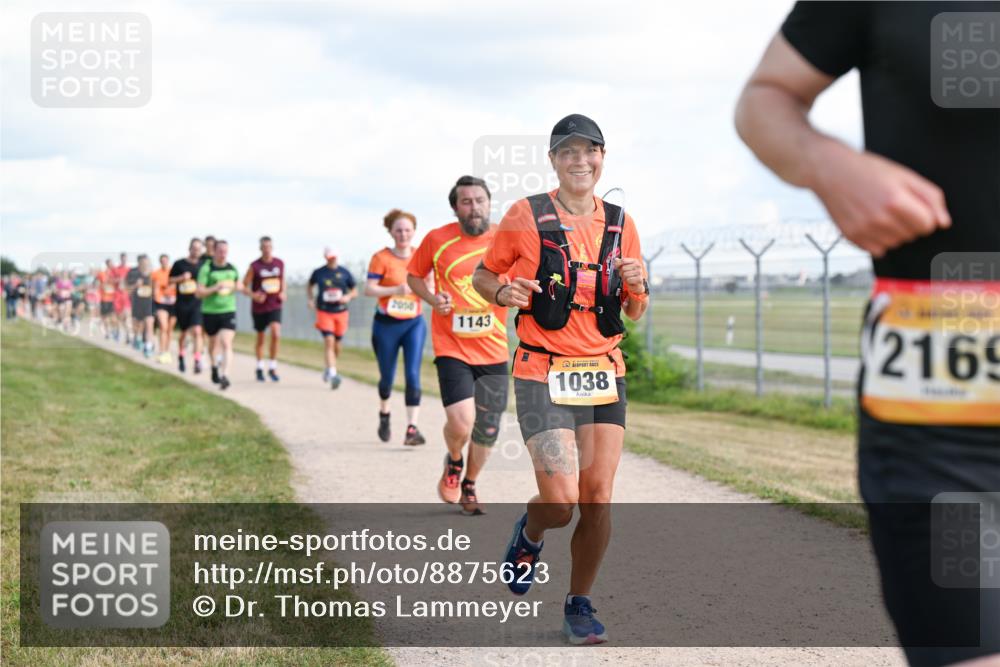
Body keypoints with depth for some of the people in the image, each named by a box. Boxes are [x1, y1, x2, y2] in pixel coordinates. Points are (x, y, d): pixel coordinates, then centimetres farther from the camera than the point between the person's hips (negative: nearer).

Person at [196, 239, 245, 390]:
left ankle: (225, 376, -23)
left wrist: (240, 288, 1)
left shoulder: (232, 268, 5)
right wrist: (215, 288, -25)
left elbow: (238, 284, 24)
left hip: (228, 311, 1)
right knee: (213, 343, 17)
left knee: (226, 343, -16)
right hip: (210, 311, -1)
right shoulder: (206, 269, -7)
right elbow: (199, 293, -11)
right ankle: (214, 368, 43)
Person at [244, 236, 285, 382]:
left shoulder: (280, 264, 2)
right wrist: (253, 295, -22)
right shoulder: (255, 266, -9)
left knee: (276, 334, -17)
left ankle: (273, 367, -5)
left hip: (275, 306, 1)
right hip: (259, 307, -1)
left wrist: (283, 292, 2)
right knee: (260, 338, 10)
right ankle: (260, 368, 27)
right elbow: (244, 286, -6)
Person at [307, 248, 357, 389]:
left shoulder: (344, 273, 3)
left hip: (341, 312, 2)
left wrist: (348, 296, -11)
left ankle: (329, 370, 34)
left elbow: (355, 290, 9)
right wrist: (310, 299, 5)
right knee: (329, 341, -18)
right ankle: (332, 374, -24)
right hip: (324, 312, -2)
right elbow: (309, 285, 21)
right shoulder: (318, 273, 2)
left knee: (337, 345, 9)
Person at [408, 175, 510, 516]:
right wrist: (432, 298, -7)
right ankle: (453, 463, 16)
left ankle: (469, 486, 35)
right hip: (452, 348, -2)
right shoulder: (437, 239, -3)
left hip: (493, 351, 2)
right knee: (461, 424, -18)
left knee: (487, 432, 8)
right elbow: (414, 275, 12)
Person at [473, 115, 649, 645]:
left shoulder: (620, 224, 9)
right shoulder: (525, 216, -2)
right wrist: (503, 293, -13)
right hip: (542, 376, -4)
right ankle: (528, 535, 22)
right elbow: (483, 275, 8)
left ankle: (579, 606, 16)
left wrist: (636, 288, -7)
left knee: (598, 498, -2)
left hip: (605, 375, 4)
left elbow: (635, 312, 16)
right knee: (560, 500, -14)